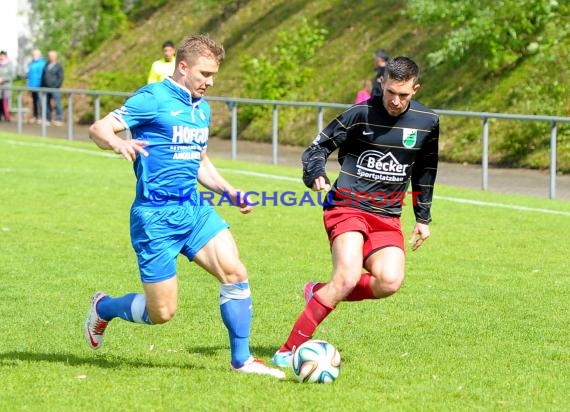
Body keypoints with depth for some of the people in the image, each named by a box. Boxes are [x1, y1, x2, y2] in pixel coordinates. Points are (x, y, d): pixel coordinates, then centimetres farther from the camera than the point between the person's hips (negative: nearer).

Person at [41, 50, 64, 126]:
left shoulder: (58, 66, -1)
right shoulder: (47, 65, 15)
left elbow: (60, 78, -5)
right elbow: (43, 75, 18)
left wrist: (56, 86, -13)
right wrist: (42, 86, 11)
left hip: (54, 88, -6)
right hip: (46, 88, 6)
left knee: (57, 103, -8)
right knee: (46, 103, 7)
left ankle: (59, 119, -6)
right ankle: (48, 118, 15)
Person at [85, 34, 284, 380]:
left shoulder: (202, 108, 14)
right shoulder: (153, 98, -10)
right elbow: (99, 128, -18)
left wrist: (228, 191, 13)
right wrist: (118, 143, -40)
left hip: (194, 208, 7)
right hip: (156, 216, -7)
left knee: (235, 274, -10)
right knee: (162, 312, -3)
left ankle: (241, 360, 4)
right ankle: (103, 308, 27)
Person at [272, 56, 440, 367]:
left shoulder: (427, 122, 4)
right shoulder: (361, 113, -8)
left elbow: (425, 171, 20)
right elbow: (319, 146, -2)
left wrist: (423, 218, 22)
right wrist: (316, 175, -22)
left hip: (388, 217, 5)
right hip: (347, 206, -4)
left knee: (390, 282, -20)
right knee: (348, 277, -25)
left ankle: (321, 293, 8)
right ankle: (289, 349, -16)